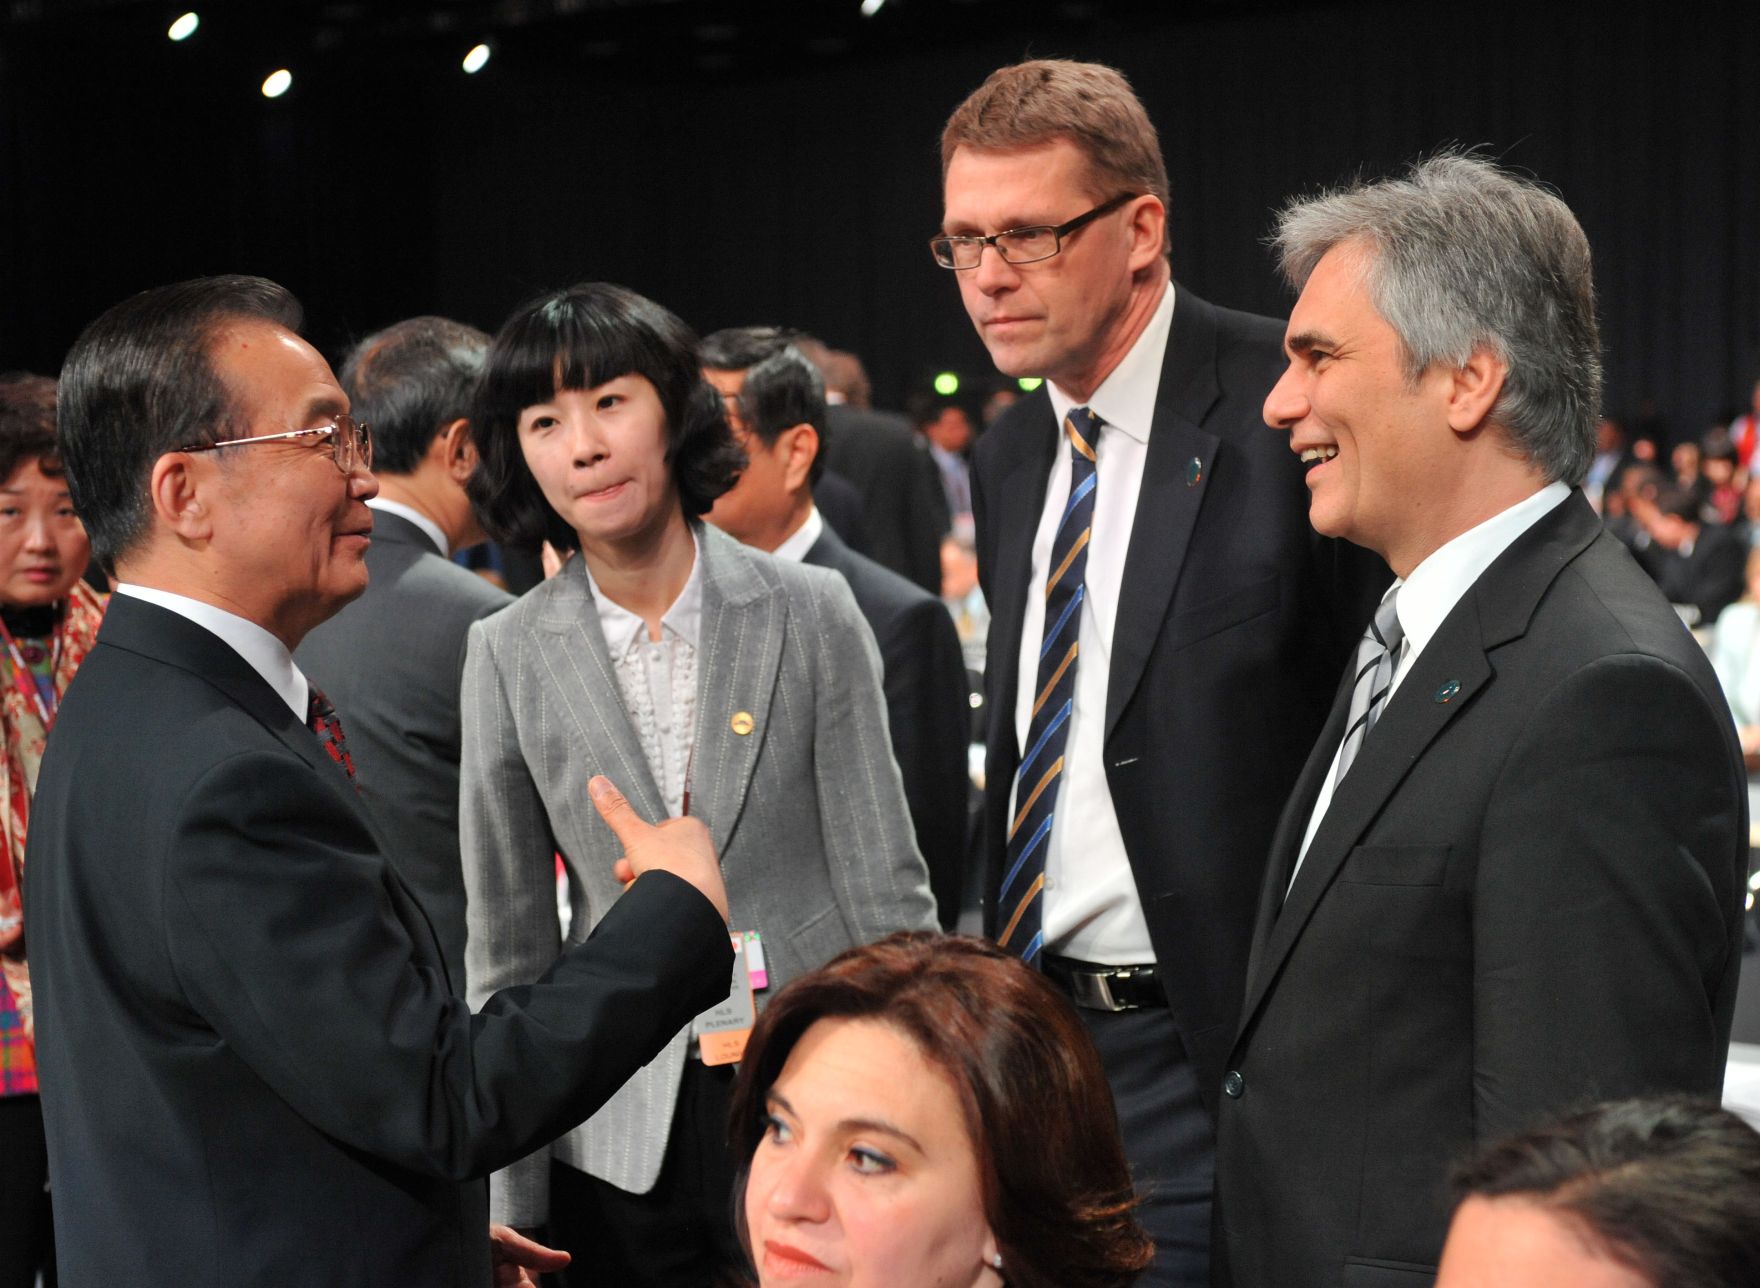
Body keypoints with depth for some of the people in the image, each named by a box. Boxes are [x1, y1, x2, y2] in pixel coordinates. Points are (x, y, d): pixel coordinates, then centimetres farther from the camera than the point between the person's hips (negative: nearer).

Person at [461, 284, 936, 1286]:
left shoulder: (809, 613, -4)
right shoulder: (509, 656, -1)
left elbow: (885, 890, -2)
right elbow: (509, 944, 4)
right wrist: (512, 1204, 3)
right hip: (622, 1141, 1)